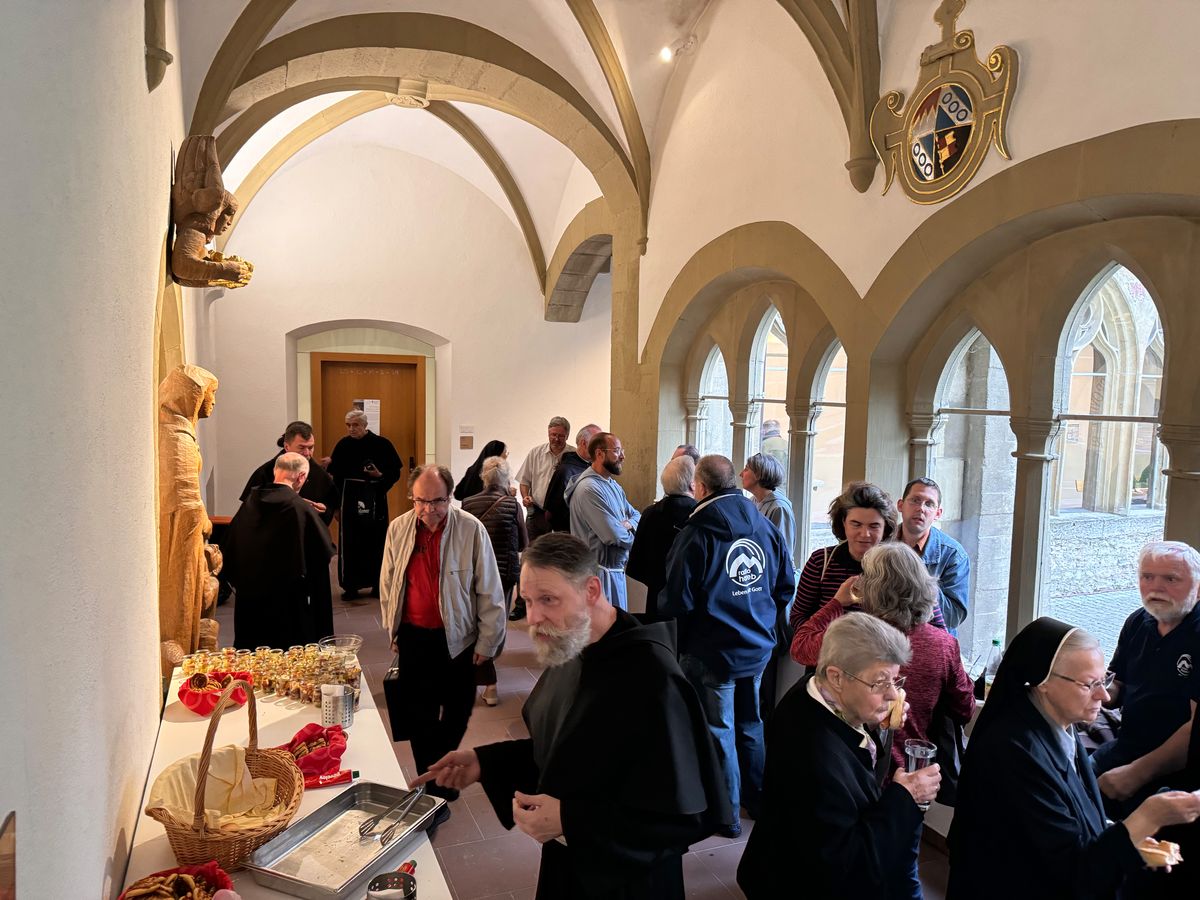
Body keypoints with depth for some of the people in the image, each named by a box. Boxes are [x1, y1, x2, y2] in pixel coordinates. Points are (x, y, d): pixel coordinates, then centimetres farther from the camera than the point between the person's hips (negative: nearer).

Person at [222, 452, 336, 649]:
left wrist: (239, 581, 17)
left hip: (247, 598, 5)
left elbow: (227, 550, 6)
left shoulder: (250, 503, -2)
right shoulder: (303, 509, -16)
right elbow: (325, 553, -11)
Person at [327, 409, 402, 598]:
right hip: (350, 499, 1)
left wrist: (380, 475, -19)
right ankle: (350, 585, 12)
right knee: (349, 542, 3)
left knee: (376, 541, 5)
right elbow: (335, 475, 5)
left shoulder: (381, 444, -5)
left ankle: (378, 584, 16)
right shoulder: (343, 445, 1)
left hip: (375, 499, -1)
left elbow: (396, 472, -1)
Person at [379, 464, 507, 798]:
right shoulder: (398, 529, -4)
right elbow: (388, 585, 9)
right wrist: (393, 631, 11)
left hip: (458, 637, -2)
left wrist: (487, 643, -6)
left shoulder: (471, 529, -15)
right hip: (412, 637, 2)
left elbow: (490, 593, -9)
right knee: (419, 714, 11)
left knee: (457, 712, 13)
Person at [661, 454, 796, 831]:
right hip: (758, 647, 6)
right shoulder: (766, 527, -2)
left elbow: (677, 602, -19)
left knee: (718, 730, 10)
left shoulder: (696, 534, -19)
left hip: (711, 653, -5)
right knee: (750, 723, 22)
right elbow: (787, 586, 5)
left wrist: (676, 643, 0)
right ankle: (758, 800, 37)